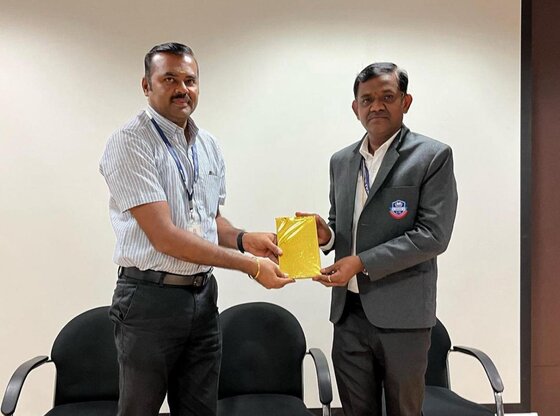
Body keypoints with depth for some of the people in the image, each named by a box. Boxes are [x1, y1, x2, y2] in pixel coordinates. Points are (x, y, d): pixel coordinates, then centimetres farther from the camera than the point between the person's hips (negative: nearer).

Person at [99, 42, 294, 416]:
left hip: (203, 295, 6)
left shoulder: (208, 145, 9)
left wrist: (242, 239, -4)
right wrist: (250, 266, -19)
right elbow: (164, 237, -20)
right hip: (151, 298, -6)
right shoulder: (130, 142, -13)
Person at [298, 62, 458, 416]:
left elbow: (433, 235, -14)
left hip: (402, 313, -4)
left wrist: (362, 262, -18)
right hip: (348, 311, 5)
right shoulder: (341, 161, 11)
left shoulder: (433, 156, -7)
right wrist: (326, 234, -5)